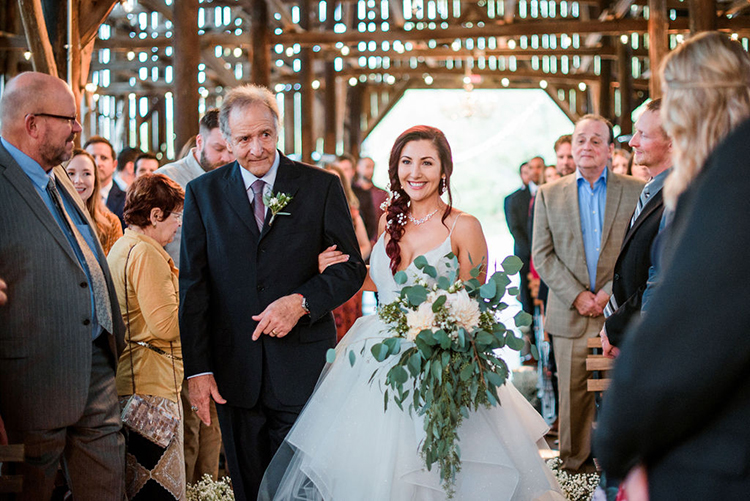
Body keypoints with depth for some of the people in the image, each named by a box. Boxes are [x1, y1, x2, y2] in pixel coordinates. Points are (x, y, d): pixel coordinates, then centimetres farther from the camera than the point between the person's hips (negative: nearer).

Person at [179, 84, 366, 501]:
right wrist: (197, 369, -5)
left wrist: (302, 301, -16)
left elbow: (352, 268, 3)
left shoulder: (322, 187, 0)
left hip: (303, 368, -1)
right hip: (233, 370, 2)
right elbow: (193, 286, 2)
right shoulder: (203, 193, 4)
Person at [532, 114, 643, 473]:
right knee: (573, 394, 4)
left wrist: (610, 292, -10)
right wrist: (576, 295, -7)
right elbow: (542, 255, 4)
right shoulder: (549, 195, 9)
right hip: (570, 315, 1)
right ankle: (575, 464, 16)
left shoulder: (635, 191, 5)